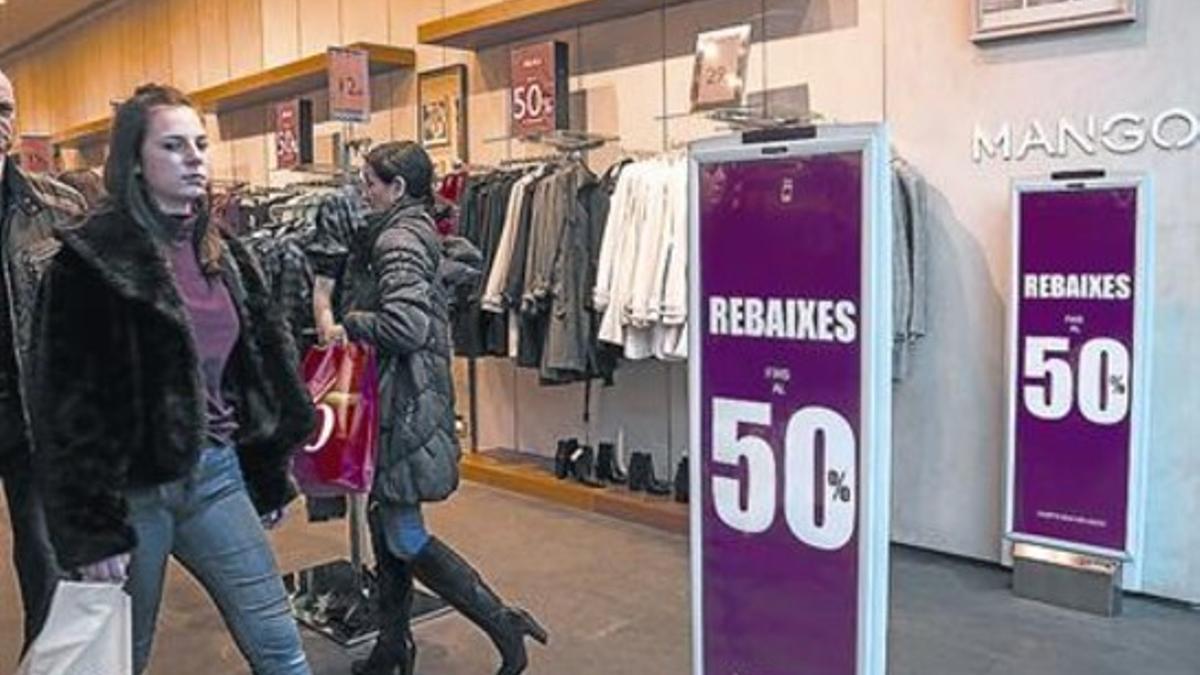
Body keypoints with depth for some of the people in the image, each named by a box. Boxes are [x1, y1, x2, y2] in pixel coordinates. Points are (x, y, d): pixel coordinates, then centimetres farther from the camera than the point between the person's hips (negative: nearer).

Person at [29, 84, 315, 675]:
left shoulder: (222, 254, 8)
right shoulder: (91, 259, -10)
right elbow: (67, 402, -12)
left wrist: (269, 479, 13)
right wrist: (91, 530, -14)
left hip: (216, 473, 5)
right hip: (132, 487, -4)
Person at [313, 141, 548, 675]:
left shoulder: (398, 239, -15)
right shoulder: (420, 230, 14)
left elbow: (405, 325, -26)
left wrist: (343, 323, -9)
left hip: (404, 403, -10)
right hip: (397, 398, 10)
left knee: (404, 537, -4)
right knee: (385, 522, 17)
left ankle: (504, 625, 4)